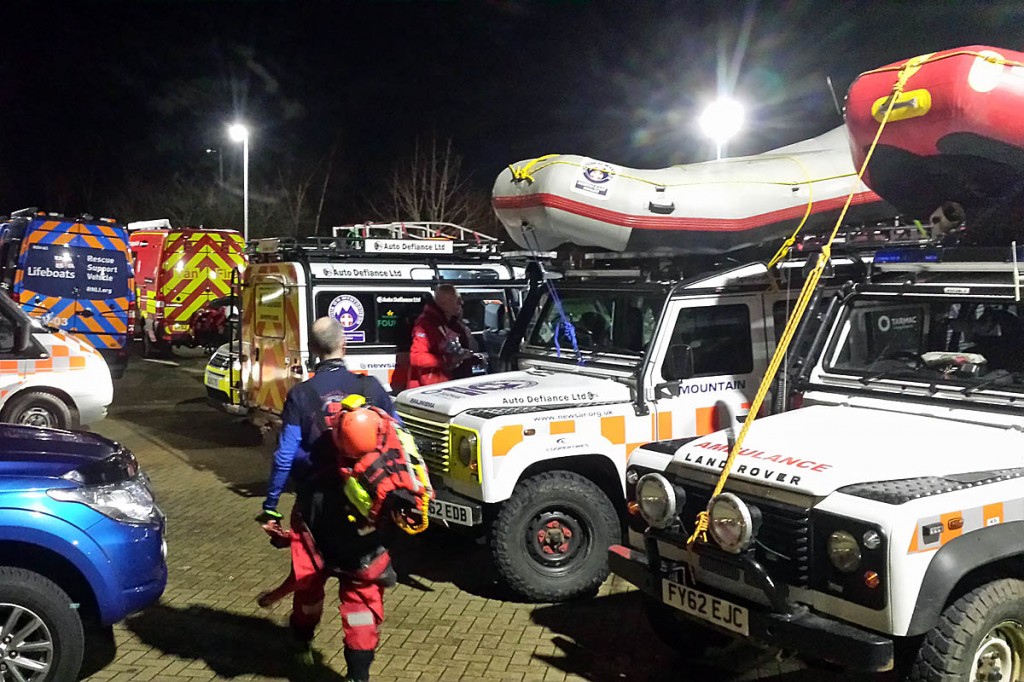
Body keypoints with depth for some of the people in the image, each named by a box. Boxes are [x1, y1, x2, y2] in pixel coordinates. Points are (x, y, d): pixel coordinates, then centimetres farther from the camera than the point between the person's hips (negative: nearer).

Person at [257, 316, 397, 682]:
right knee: (363, 585, 7)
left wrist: (270, 507, 0)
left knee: (309, 576, 21)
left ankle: (302, 642, 44)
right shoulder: (371, 387, -3)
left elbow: (285, 456, -9)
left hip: (317, 502, 0)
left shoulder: (301, 395, -7)